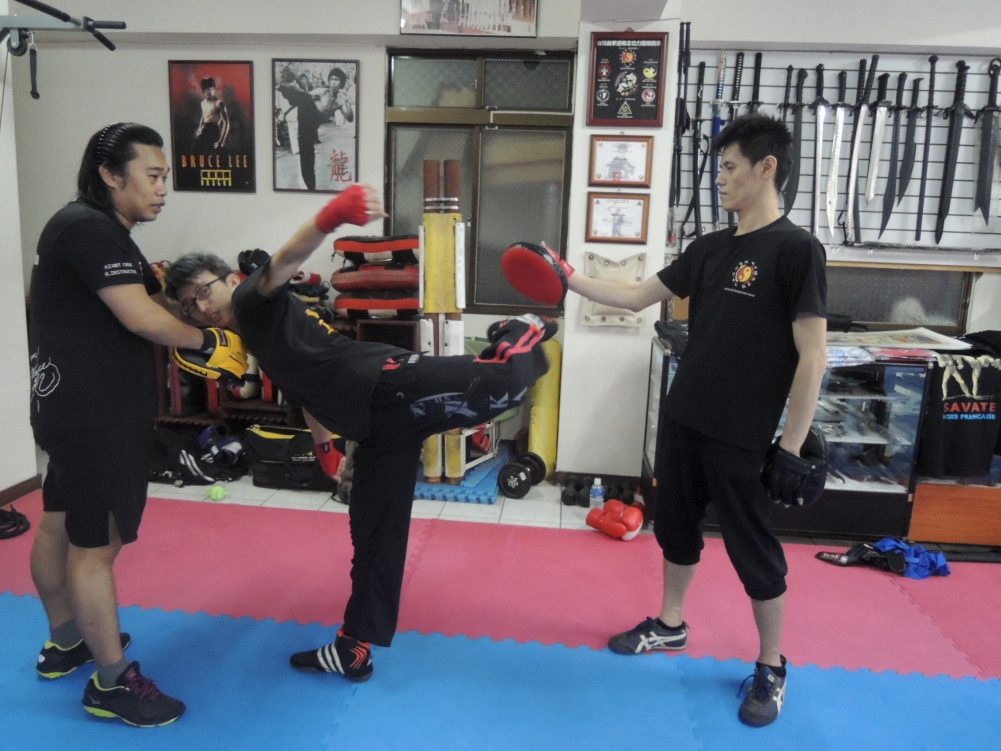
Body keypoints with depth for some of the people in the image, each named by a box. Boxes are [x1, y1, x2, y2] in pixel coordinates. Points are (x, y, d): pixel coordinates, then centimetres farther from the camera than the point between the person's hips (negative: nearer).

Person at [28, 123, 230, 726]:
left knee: (60, 525, 21)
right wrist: (202, 338, -7)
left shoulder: (110, 236, 16)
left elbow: (163, 304, 14)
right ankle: (113, 683, 13)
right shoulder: (87, 228, -17)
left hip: (80, 407, 11)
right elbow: (143, 320, -23)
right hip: (93, 414, -11)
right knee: (97, 543, -1)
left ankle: (66, 643, 39)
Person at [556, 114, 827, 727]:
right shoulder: (710, 248, 7)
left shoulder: (797, 250, -13)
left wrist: (791, 447, -16)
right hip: (683, 418, 7)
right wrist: (570, 279, 4)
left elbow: (812, 356, -15)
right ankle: (671, 625, 40)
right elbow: (638, 297, 13)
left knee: (753, 548, 6)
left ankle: (772, 668, 27)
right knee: (677, 524, 19)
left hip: (742, 435, -7)